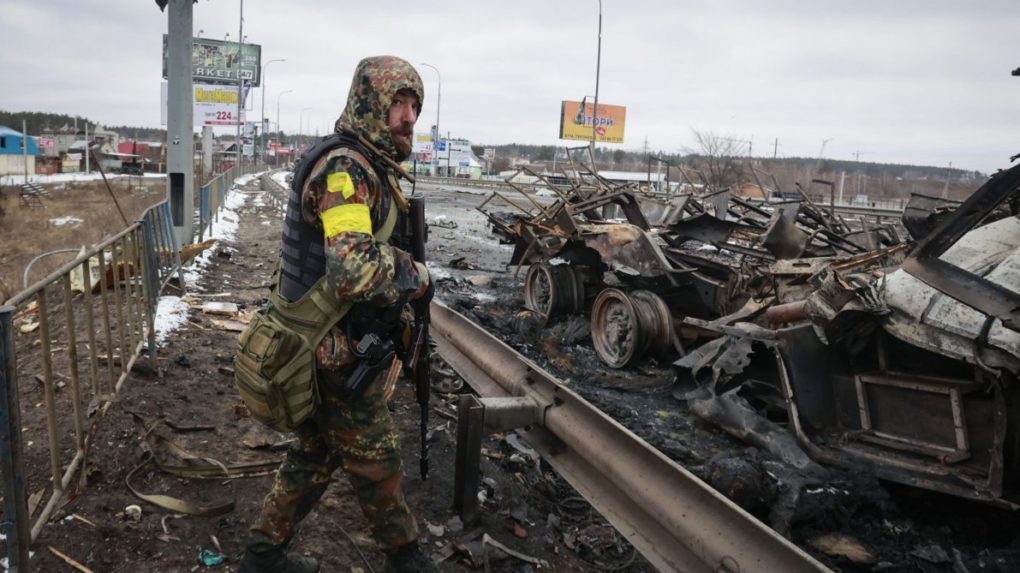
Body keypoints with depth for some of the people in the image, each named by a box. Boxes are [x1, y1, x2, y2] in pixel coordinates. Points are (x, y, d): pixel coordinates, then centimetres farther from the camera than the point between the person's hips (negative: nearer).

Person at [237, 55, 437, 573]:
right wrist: (417, 276, -20)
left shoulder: (369, 166, 10)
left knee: (315, 454, 21)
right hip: (339, 355, -9)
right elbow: (356, 269, -38)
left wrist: (394, 301, 8)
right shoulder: (344, 168, -23)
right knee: (376, 463, 9)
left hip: (326, 347, 9)